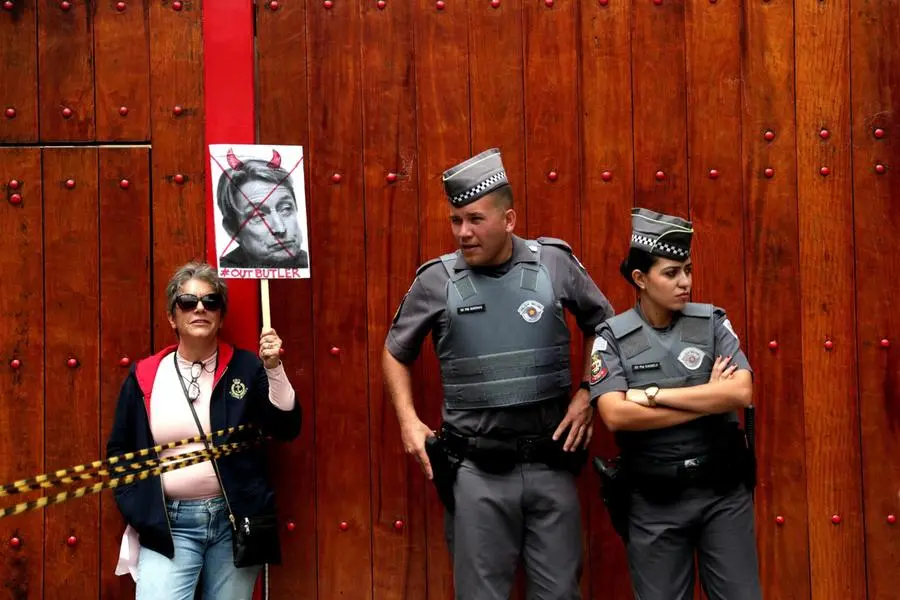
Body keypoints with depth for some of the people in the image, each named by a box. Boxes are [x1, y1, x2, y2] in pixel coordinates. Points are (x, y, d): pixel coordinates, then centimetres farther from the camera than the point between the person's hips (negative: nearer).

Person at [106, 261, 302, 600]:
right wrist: (138, 510, -1)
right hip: (169, 524, 0)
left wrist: (273, 369, -15)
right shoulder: (144, 376, 4)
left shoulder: (245, 367, 2)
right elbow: (119, 450, 10)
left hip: (235, 519, 1)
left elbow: (286, 429, -4)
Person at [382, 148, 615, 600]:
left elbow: (603, 325, 13)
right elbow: (396, 353, 11)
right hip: (476, 468, -1)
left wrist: (587, 393, 3)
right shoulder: (437, 280, -3)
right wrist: (408, 421, 1)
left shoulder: (555, 263, -2)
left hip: (550, 460, 1)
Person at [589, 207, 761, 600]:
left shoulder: (712, 322, -1)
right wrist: (709, 400, -16)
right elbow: (615, 416, -19)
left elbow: (741, 393, -16)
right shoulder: (612, 337, -6)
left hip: (724, 491, 1)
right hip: (654, 501, -1)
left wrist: (653, 395, -18)